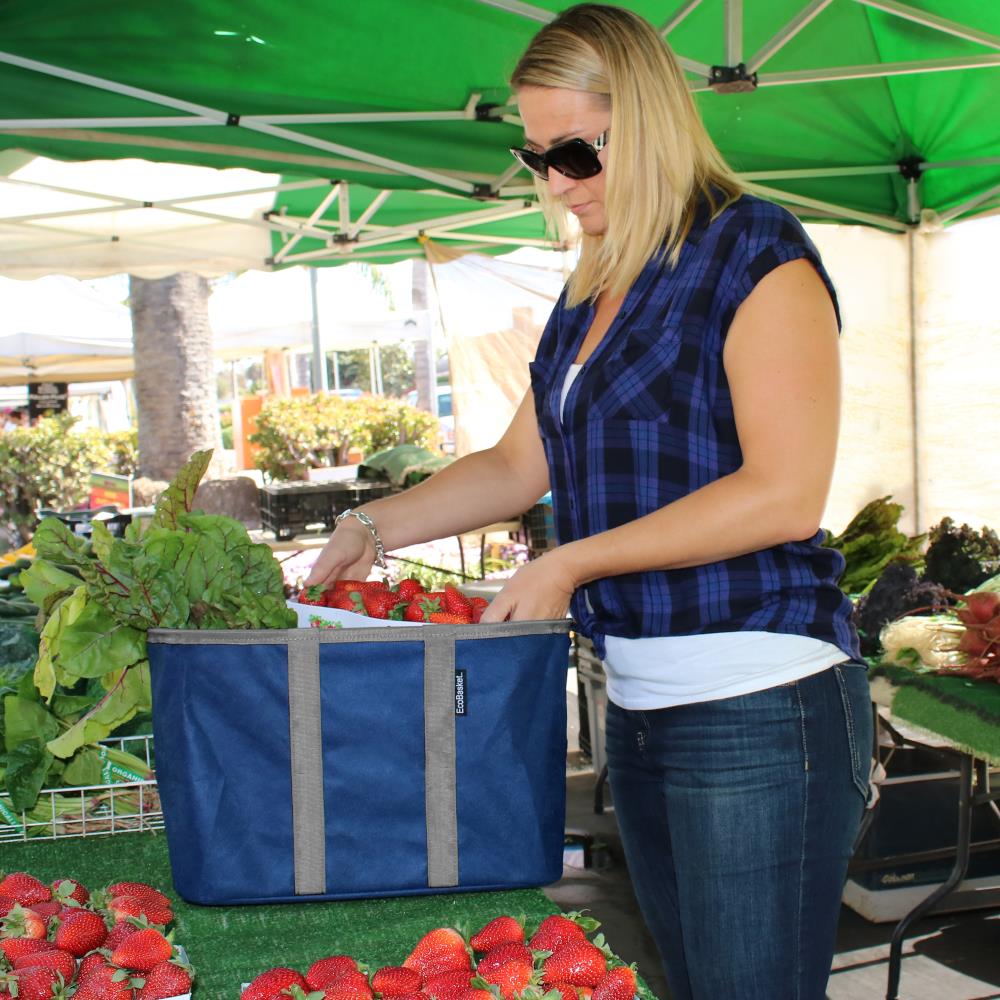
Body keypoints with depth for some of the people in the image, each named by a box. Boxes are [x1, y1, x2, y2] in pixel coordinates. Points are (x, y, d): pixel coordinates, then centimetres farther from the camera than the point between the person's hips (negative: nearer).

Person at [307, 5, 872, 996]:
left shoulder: (756, 255, -8)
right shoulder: (589, 293, 16)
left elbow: (785, 495, -17)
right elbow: (518, 466, 21)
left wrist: (573, 563, -16)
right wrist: (373, 527, 8)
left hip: (760, 712, -7)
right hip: (639, 707, 8)